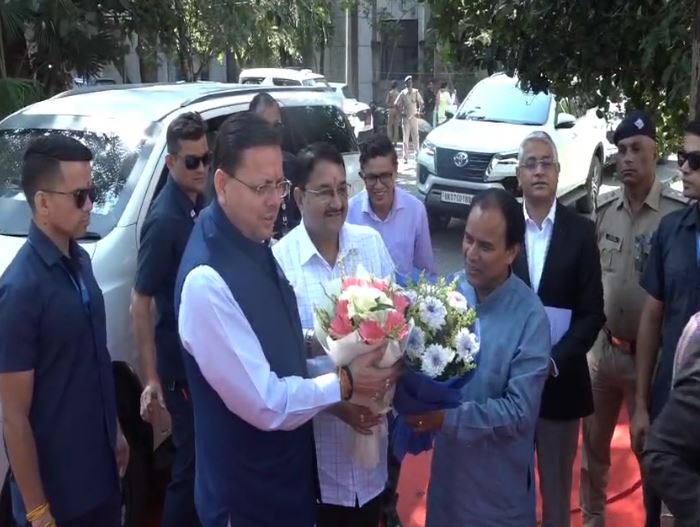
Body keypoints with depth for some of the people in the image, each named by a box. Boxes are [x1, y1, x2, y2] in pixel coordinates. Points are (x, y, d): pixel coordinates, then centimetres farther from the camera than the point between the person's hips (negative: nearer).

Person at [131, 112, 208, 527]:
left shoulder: (200, 205, 3)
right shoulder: (165, 220, -20)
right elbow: (140, 304, -20)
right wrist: (151, 379, -23)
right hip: (182, 362, -8)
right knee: (191, 460, 6)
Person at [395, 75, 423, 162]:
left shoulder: (416, 92, 3)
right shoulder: (403, 93, -1)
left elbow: (421, 103, 11)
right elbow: (397, 104, 5)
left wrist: (419, 112, 0)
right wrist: (401, 113, -3)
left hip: (414, 117, 1)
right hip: (405, 118, -1)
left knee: (416, 137, 3)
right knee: (406, 138, 0)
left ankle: (417, 155, 13)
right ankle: (405, 157, 3)